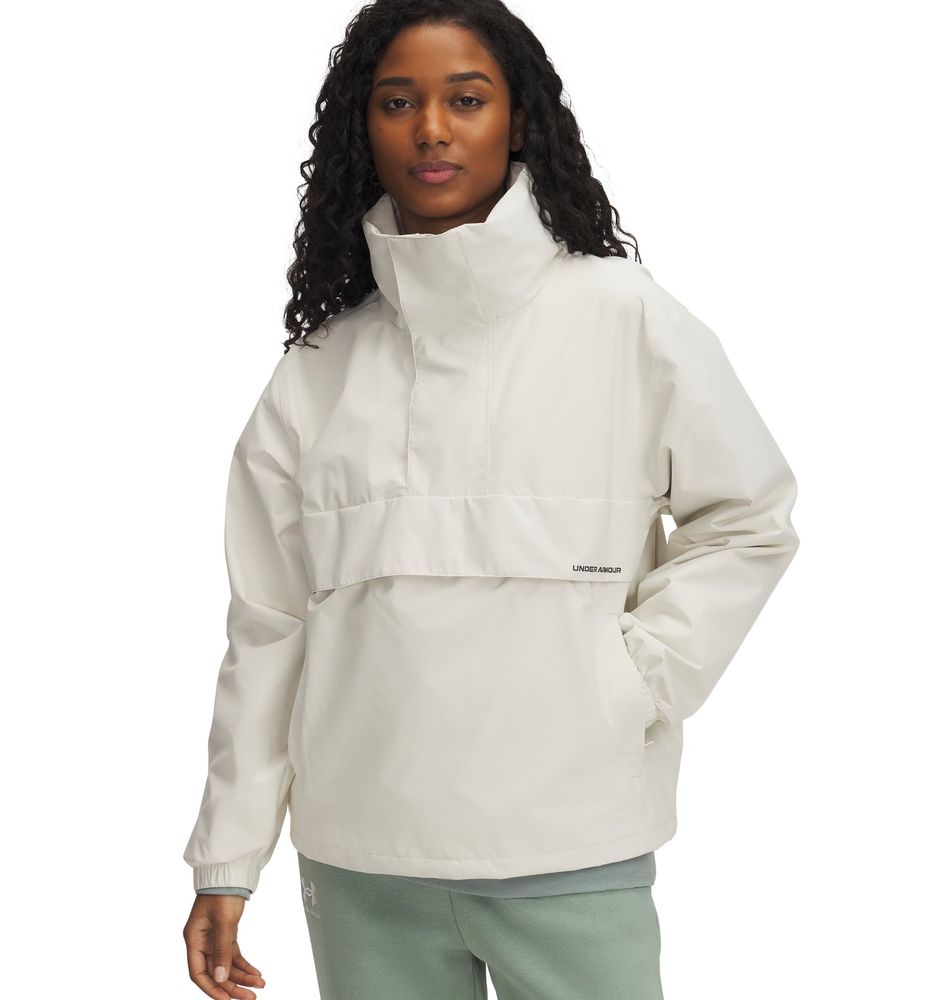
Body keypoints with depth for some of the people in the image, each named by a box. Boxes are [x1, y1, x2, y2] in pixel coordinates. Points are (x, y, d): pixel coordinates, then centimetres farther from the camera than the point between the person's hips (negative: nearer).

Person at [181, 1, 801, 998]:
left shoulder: (625, 319, -1)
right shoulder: (316, 373, 6)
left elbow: (747, 521, 4)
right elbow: (267, 626, 6)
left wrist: (633, 683, -7)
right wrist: (225, 862, 5)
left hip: (568, 847, -2)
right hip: (356, 862, 2)